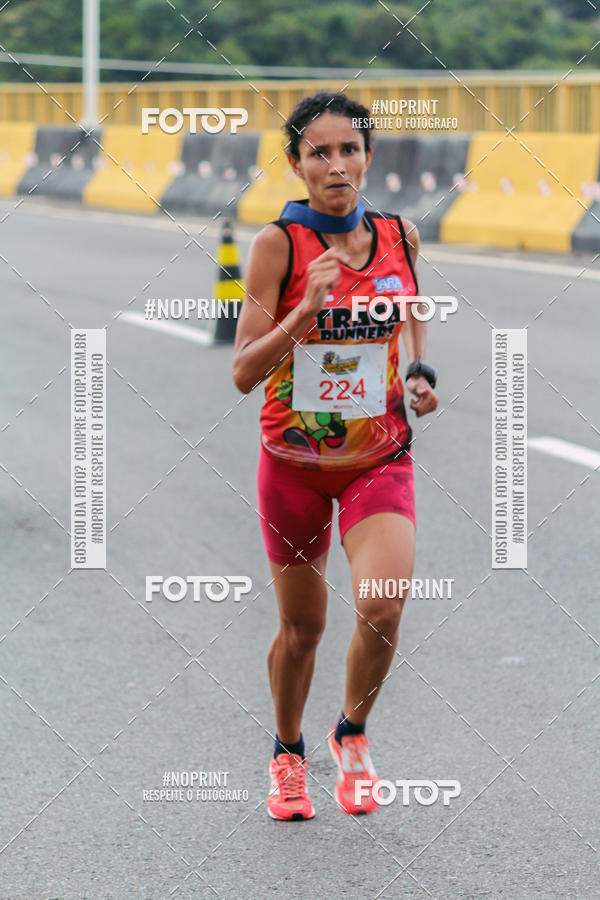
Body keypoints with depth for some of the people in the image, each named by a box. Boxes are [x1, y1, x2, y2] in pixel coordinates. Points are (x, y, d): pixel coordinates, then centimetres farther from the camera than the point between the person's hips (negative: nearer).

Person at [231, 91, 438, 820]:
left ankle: (352, 733, 10)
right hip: (294, 459, -1)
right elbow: (243, 372, -16)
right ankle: (287, 753, 38)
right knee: (301, 628, 10)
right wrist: (307, 310, -30)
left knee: (382, 607, -19)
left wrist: (420, 371, 4)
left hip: (380, 455, 1)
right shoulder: (278, 243, -13)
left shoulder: (399, 235, -2)